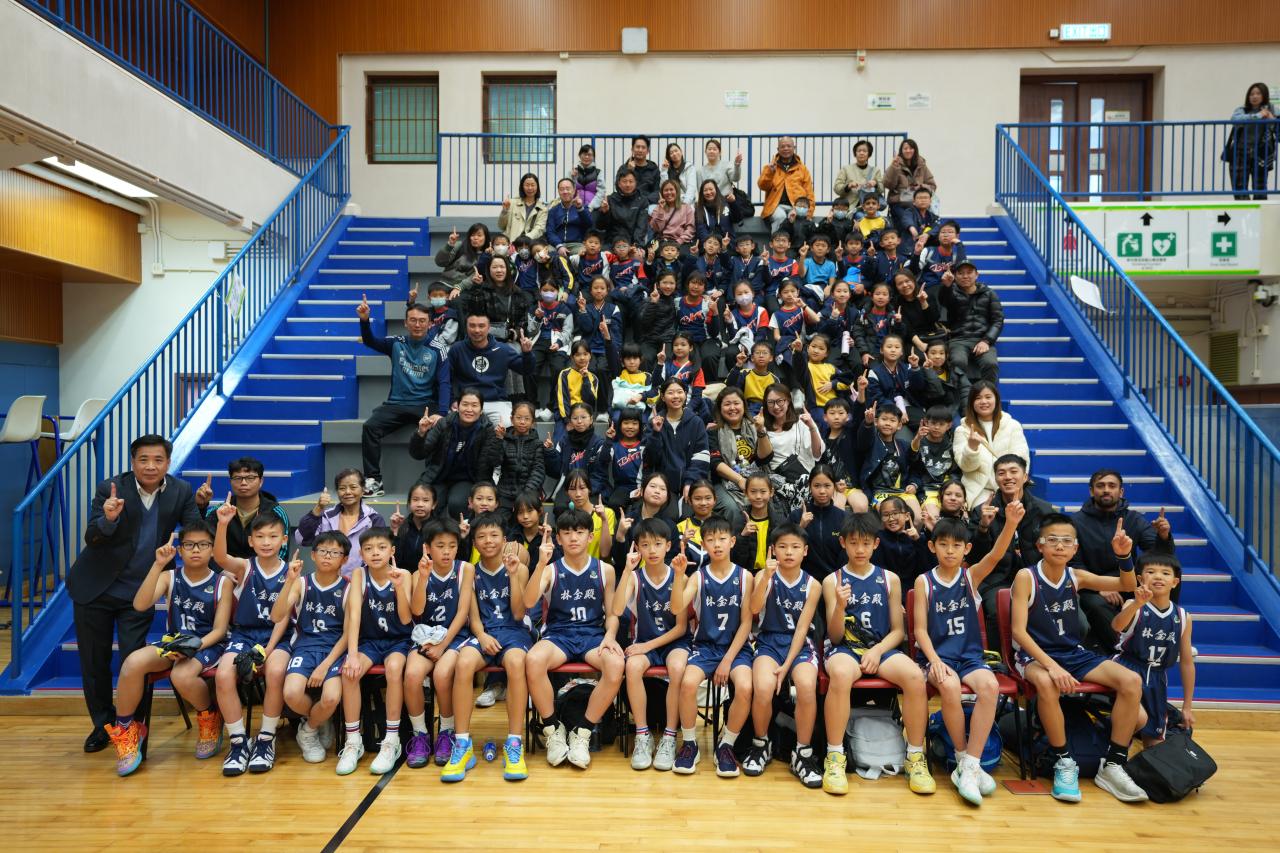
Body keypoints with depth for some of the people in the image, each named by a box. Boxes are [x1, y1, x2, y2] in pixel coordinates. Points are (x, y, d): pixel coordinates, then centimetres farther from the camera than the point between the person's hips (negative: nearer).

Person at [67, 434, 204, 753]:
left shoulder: (181, 492, -8)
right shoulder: (110, 489, -13)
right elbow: (91, 540, -17)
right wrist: (108, 518, -36)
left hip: (140, 592, 0)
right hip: (95, 588, 0)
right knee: (94, 662, 11)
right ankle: (103, 724, 31)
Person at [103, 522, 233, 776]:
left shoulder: (222, 582, -1)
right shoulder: (169, 578, 5)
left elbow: (219, 630, -4)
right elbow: (140, 605, -15)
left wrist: (195, 645, -23)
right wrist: (158, 564, -21)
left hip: (207, 644, -3)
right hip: (173, 641, 3)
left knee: (182, 676, -34)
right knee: (133, 662, -29)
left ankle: (210, 719, 0)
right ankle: (124, 730, -6)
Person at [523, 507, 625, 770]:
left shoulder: (604, 570, 6)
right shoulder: (551, 570, 2)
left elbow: (612, 613, 10)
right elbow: (529, 602, -15)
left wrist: (610, 635, -12)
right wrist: (540, 564, -25)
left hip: (593, 634, 1)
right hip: (558, 634, -1)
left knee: (617, 664, -33)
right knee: (533, 660, -35)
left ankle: (581, 732, -13)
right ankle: (553, 728, -10)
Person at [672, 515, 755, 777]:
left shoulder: (744, 576, -1)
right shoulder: (698, 577, 0)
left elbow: (746, 622, -2)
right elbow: (677, 608, -16)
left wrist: (728, 660, -8)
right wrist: (679, 574, -30)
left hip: (736, 647, 0)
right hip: (705, 645, 0)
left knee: (745, 688, -30)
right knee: (688, 683, -29)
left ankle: (726, 745, -4)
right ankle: (689, 744, -5)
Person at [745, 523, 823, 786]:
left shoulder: (812, 585, 1)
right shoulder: (764, 576, 0)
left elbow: (802, 628, -3)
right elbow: (754, 609, -18)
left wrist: (787, 665, -12)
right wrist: (767, 576, -30)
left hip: (800, 645, 1)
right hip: (769, 642, 0)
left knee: (807, 686, -30)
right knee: (763, 688, -29)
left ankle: (803, 753, -8)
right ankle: (760, 744, 1)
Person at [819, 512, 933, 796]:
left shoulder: (889, 579, 10)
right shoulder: (832, 581, 5)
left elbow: (898, 631, 9)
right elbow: (835, 637, 1)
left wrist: (877, 651, -11)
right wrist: (840, 606, -18)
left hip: (881, 648, 2)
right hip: (844, 648, -2)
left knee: (915, 676, -30)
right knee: (841, 674, -38)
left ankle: (916, 757, -12)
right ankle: (834, 758, -24)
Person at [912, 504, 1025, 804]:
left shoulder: (972, 575, 4)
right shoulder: (924, 582, 0)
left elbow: (996, 555, -17)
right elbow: (920, 629, -2)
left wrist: (1011, 523, -35)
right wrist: (935, 660, -19)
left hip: (969, 655, 2)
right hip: (937, 655, -2)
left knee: (990, 686, -30)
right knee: (949, 686, -33)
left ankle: (970, 765, -21)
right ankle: (963, 759, -11)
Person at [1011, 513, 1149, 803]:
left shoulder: (1076, 577, 3)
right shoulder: (1026, 577, -13)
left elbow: (1127, 586, 8)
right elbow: (1019, 631, -18)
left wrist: (1124, 556, -13)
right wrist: (1051, 665, -29)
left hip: (1075, 654, 6)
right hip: (1034, 655, -6)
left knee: (1132, 681, -14)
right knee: (1046, 682, -39)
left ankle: (1113, 766, -4)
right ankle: (1064, 763, -18)